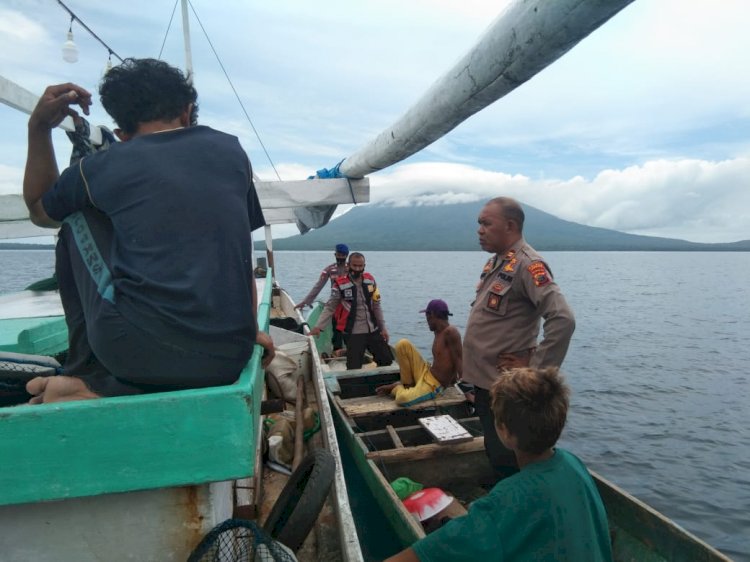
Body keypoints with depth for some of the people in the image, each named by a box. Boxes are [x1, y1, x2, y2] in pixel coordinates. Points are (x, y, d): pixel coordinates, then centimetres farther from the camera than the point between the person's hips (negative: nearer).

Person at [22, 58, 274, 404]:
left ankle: (87, 378, 20)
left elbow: (39, 211, 29)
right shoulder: (230, 151, 13)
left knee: (77, 221, 20)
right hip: (225, 364, 2)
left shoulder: (104, 165, 7)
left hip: (136, 353, -1)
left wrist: (39, 127, 30)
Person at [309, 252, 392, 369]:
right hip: (353, 334, -5)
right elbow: (330, 308, -8)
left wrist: (383, 328, 7)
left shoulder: (370, 280, 2)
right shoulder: (340, 284, -11)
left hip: (373, 331, 5)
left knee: (387, 360, 12)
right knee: (354, 368, -3)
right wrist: (318, 326, -19)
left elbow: (376, 306, 8)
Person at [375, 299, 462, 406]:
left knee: (402, 399, -31)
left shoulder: (450, 332, -19)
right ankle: (407, 384, 8)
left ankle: (397, 388, 6)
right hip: (425, 373, 8)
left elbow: (458, 361, -21)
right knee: (403, 344, -1)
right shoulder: (438, 332, 8)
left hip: (434, 385, -8)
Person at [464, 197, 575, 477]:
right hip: (484, 381, 9)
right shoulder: (496, 262, 10)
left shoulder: (528, 265, -18)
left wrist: (534, 365, -20)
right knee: (493, 453, 22)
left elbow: (563, 320, -27)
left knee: (507, 461, 3)